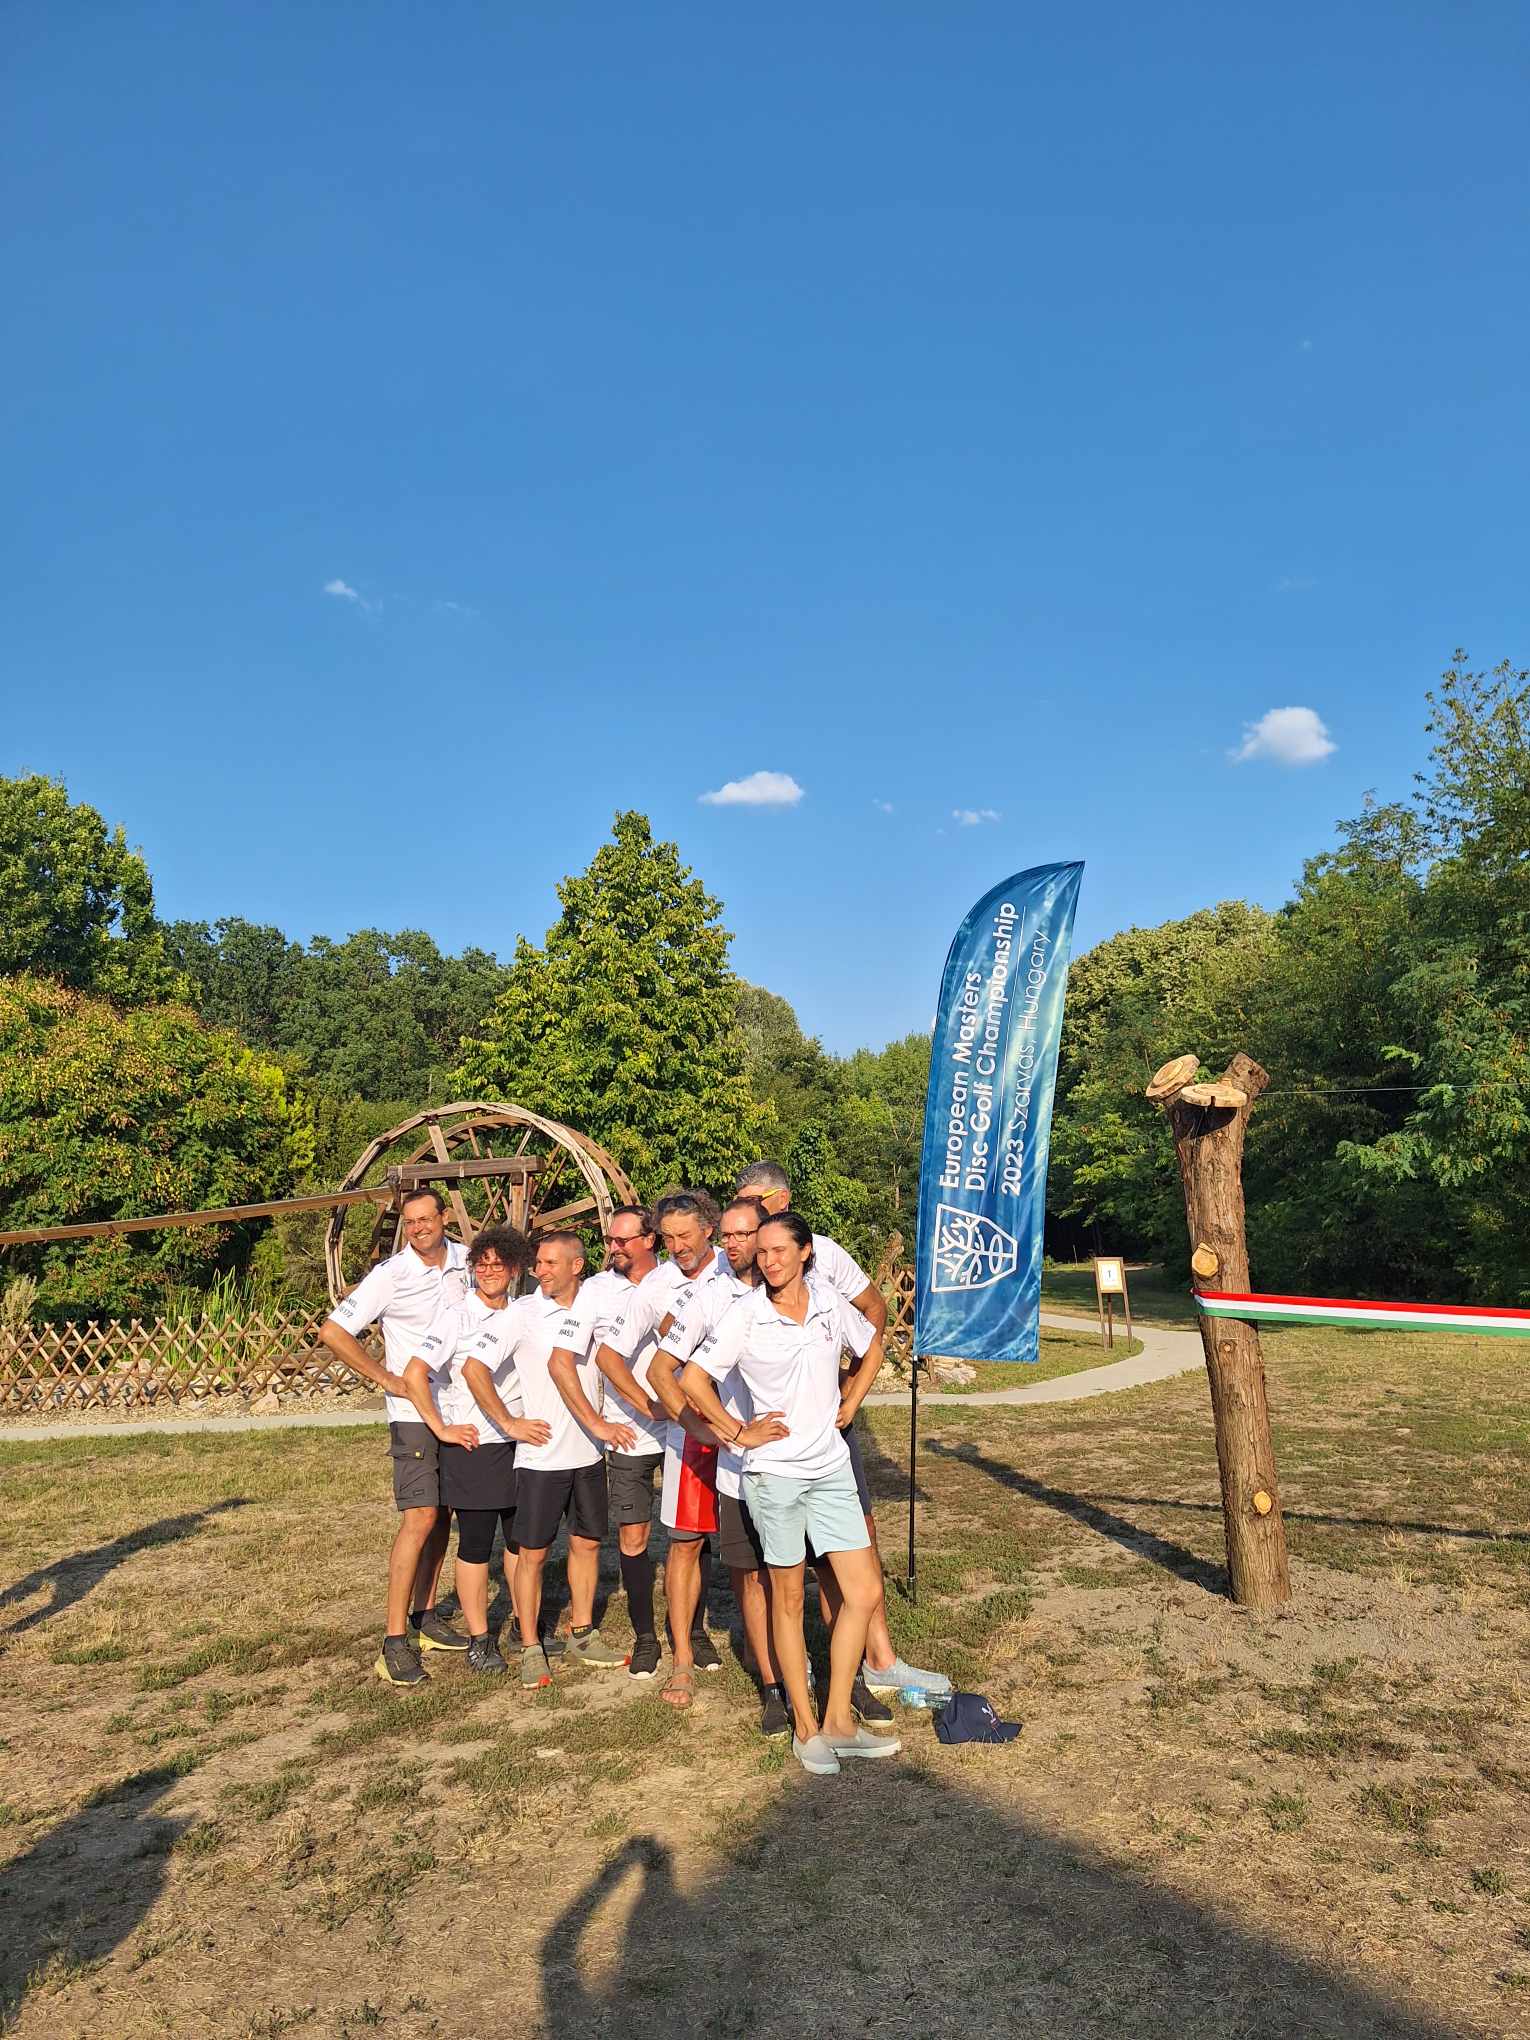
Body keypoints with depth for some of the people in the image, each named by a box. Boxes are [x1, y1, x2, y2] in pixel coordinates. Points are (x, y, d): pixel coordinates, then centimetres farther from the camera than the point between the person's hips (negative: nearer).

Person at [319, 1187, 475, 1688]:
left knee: (441, 1515, 12)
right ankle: (395, 1641, -4)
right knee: (419, 1517, -11)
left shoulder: (466, 1260, -1)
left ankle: (425, 1618, 25)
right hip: (414, 1412, -5)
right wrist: (386, 1379, -13)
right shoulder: (391, 1274, -14)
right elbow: (333, 1332, -15)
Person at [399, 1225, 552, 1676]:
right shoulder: (456, 1316, -8)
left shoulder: (521, 1316, 7)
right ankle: (479, 1640, 18)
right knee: (476, 1544, 5)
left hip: (518, 1441, 5)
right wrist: (442, 1429, -13)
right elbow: (414, 1376, -14)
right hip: (471, 1448, -4)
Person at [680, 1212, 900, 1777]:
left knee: (864, 1592, 3)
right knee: (788, 1599, 7)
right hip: (774, 1471, -4)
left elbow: (872, 1349, 18)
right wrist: (738, 1433, -7)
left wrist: (848, 1406, 10)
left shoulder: (831, 1304, 0)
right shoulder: (745, 1314, -11)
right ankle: (806, 1728, 20)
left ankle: (838, 1722, 17)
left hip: (831, 1469, 4)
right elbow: (693, 1379, -10)